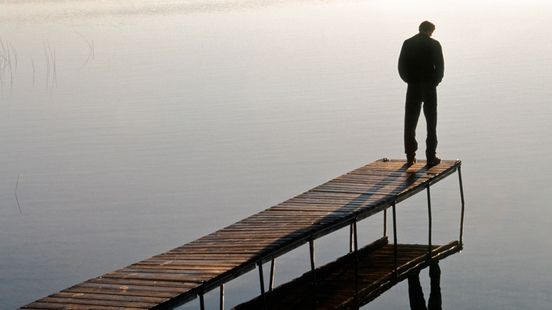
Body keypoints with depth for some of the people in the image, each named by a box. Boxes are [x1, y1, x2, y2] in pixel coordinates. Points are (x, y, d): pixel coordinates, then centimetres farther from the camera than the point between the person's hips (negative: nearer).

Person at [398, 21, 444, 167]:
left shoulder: (408, 44, 2)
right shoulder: (434, 44, -3)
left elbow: (401, 67, 0)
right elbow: (440, 67, -6)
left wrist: (410, 80, 11)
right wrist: (435, 82, 8)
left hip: (413, 88, 1)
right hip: (429, 88, -1)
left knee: (410, 123, 8)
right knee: (431, 123, 6)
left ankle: (410, 156, 7)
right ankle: (431, 157, 3)